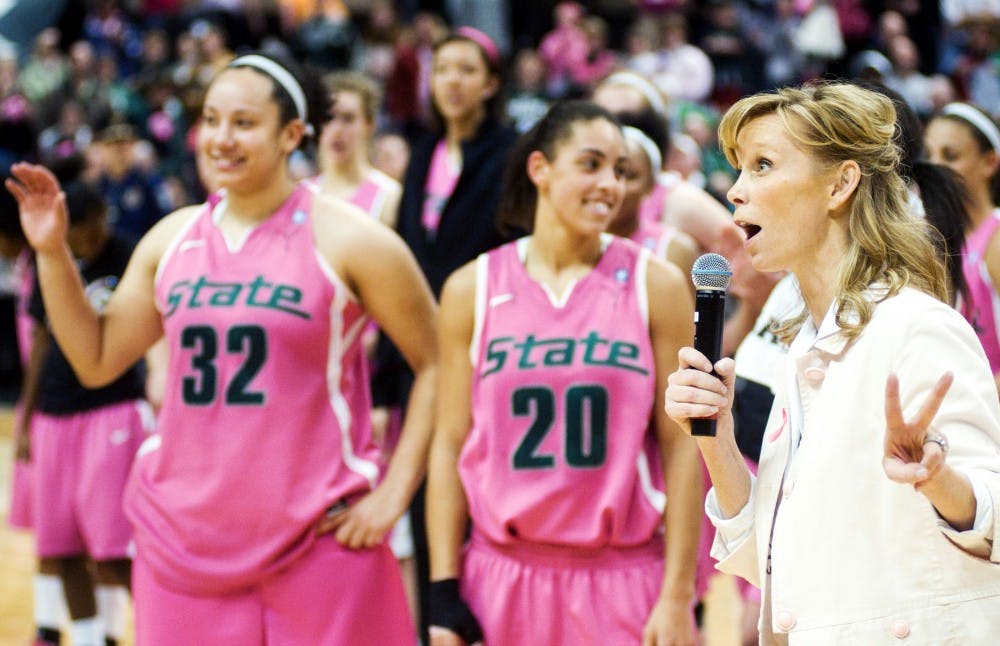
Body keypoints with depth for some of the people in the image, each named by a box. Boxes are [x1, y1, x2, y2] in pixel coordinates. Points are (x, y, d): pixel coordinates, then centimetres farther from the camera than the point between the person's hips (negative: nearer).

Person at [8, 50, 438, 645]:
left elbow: (439, 364, -3)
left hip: (320, 540, -4)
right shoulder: (172, 239, 8)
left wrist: (394, 492, -9)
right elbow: (97, 361, 14)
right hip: (183, 537, 4)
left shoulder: (345, 239, -6)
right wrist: (53, 253, 4)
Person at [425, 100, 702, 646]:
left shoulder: (656, 286, 1)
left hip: (623, 576, -1)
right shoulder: (473, 289, 4)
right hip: (504, 575, 1)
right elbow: (450, 443, 5)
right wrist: (443, 594, -1)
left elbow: (681, 444, 0)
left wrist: (678, 596, -5)